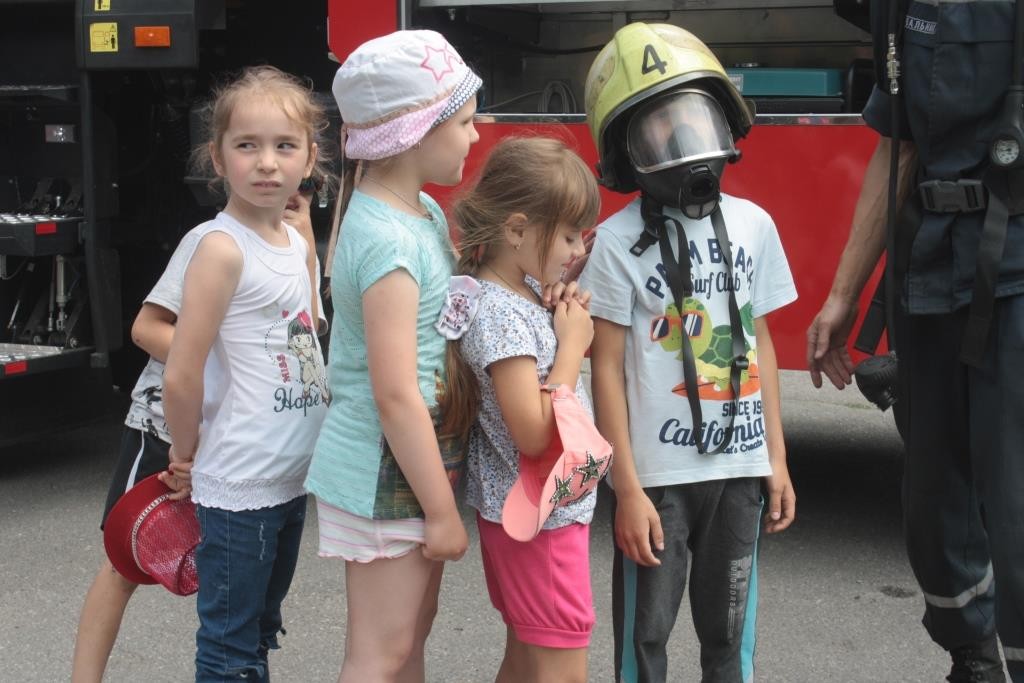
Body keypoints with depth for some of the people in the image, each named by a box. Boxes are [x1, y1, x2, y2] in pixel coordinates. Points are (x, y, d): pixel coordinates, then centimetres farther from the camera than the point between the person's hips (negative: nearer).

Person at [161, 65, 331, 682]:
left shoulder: (301, 246, 6)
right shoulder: (222, 247, -17)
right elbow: (182, 375, -19)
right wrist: (187, 457, -5)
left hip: (294, 479, 8)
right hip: (240, 487, -8)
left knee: (261, 630, 21)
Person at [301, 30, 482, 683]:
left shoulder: (424, 212, 6)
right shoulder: (387, 241, -23)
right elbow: (396, 395, -24)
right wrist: (442, 510, -19)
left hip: (420, 457, 9)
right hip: (388, 473, -9)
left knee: (412, 630, 19)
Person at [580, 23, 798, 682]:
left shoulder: (753, 225, 4)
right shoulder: (619, 242, -8)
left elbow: (761, 345, 10)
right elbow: (607, 369, -9)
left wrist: (778, 461, 9)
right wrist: (628, 489, -12)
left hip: (740, 468, 4)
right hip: (659, 473, -4)